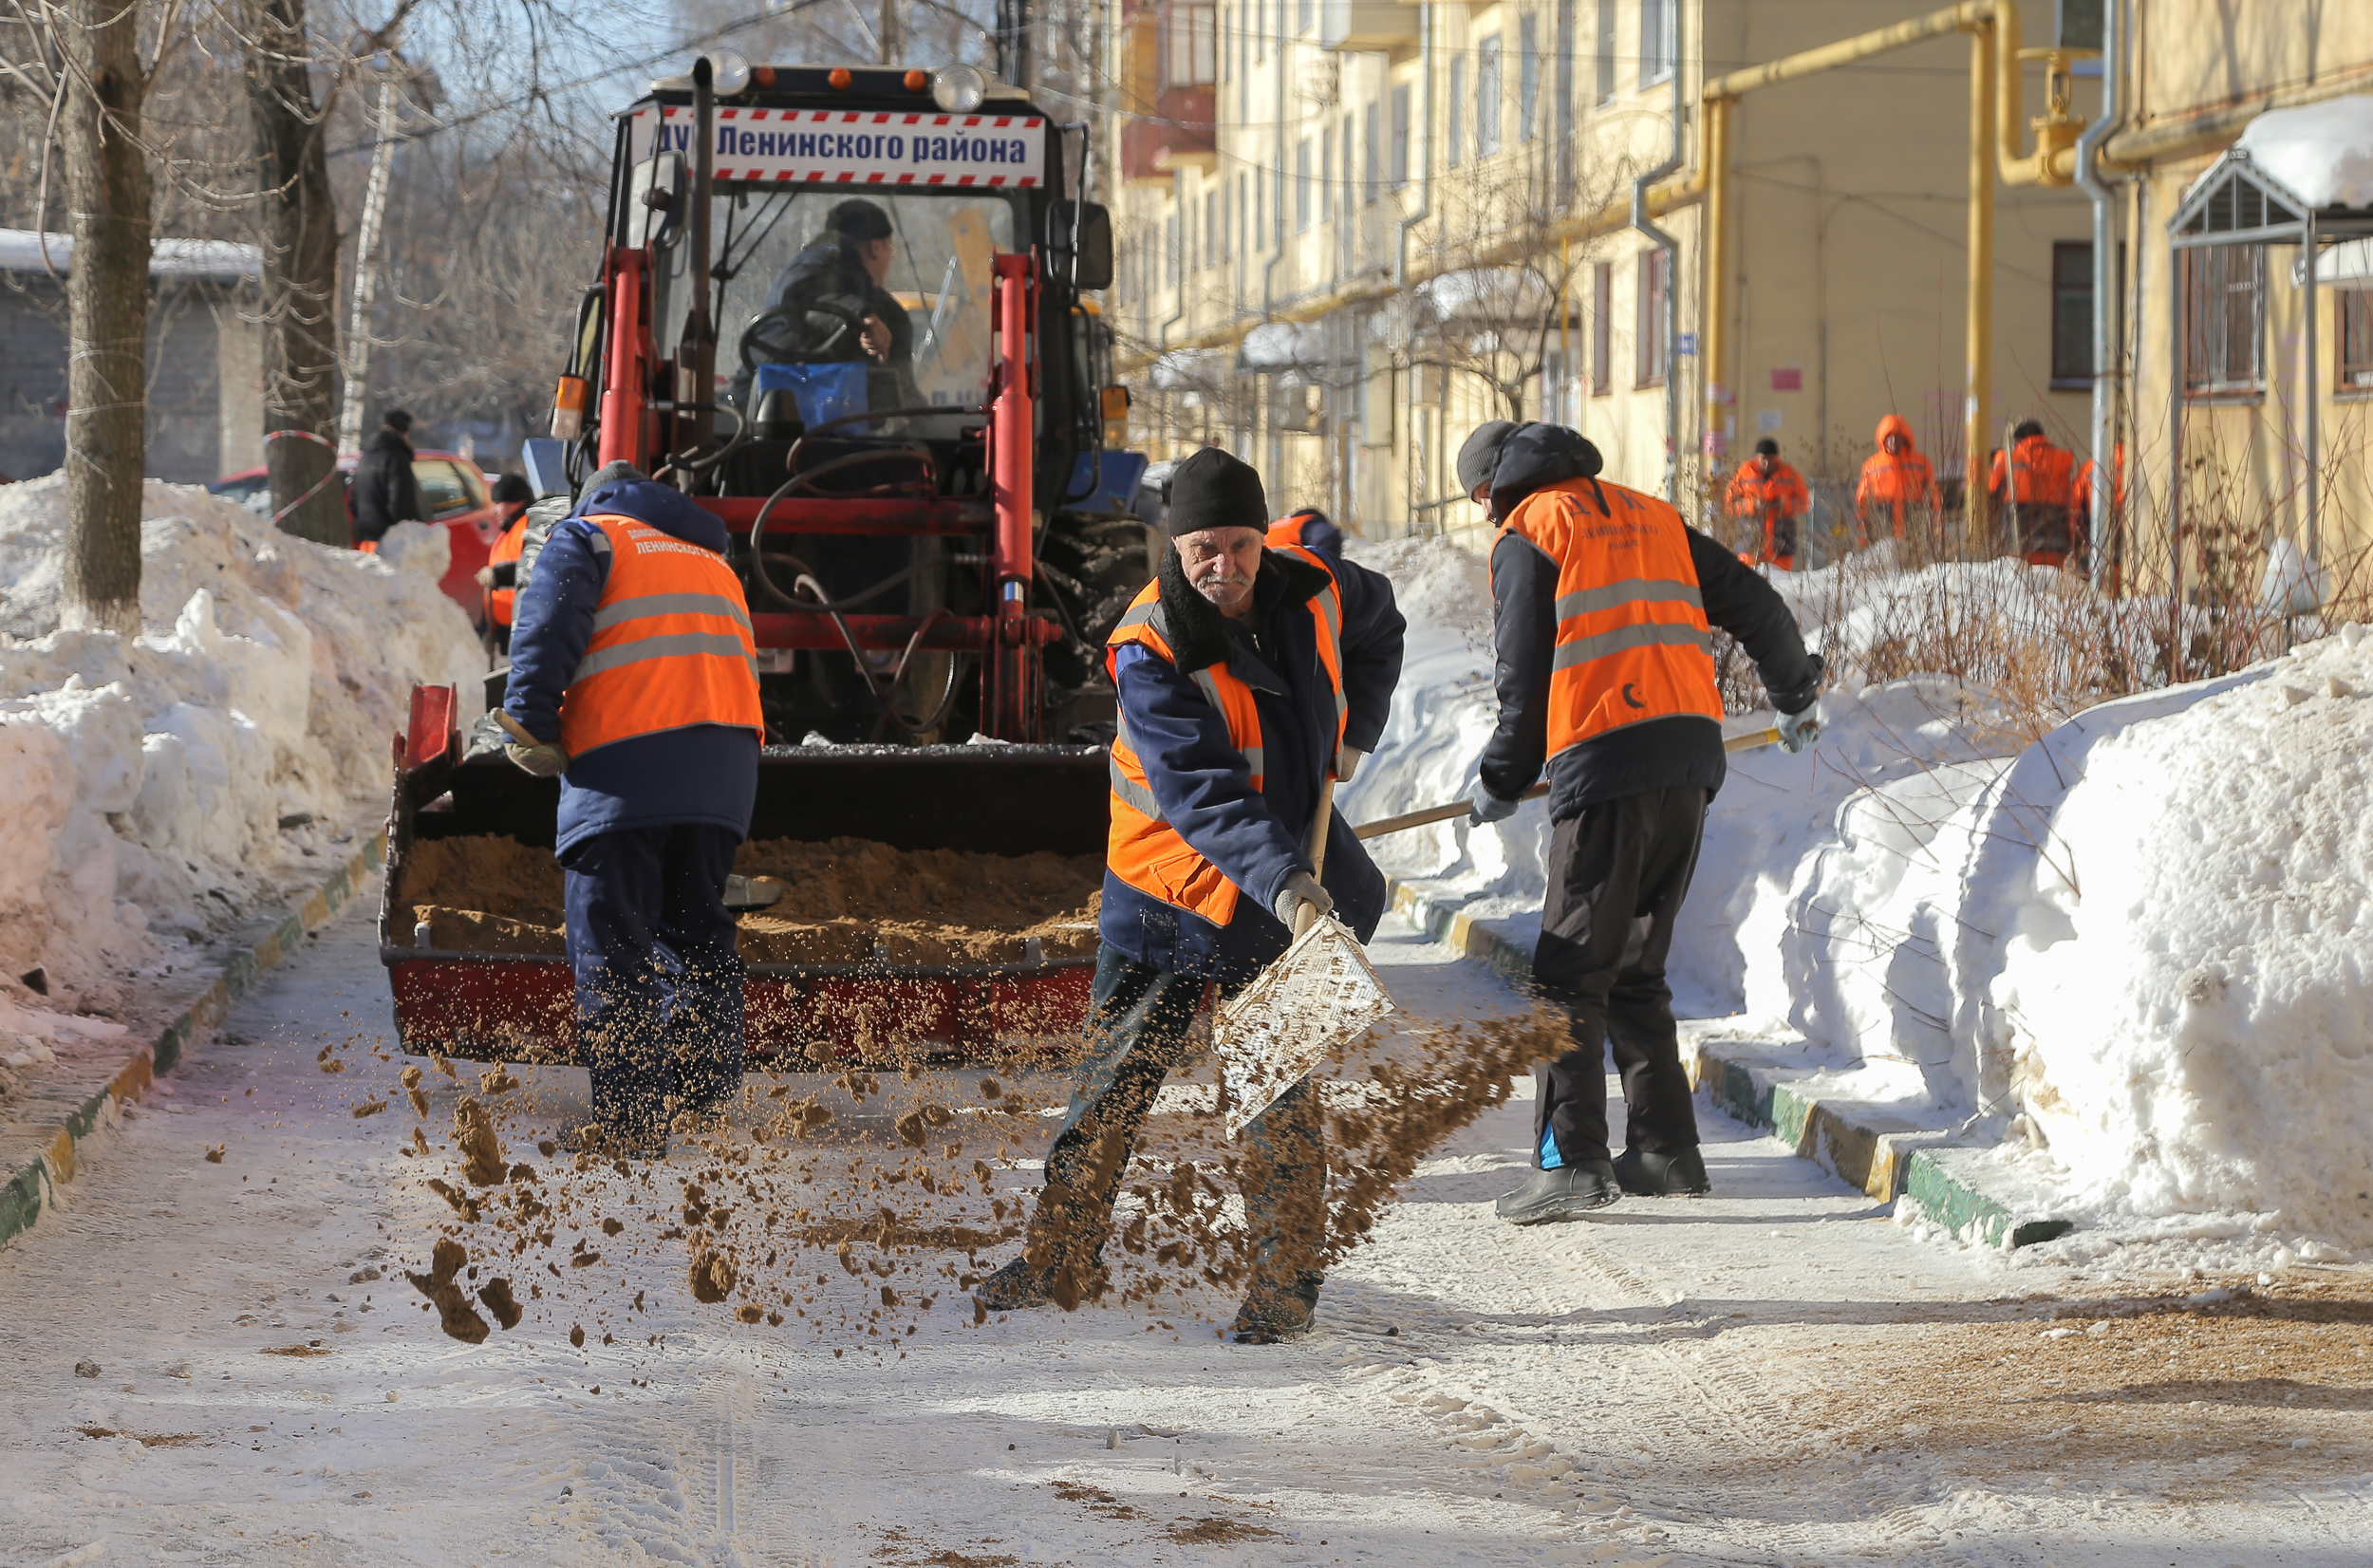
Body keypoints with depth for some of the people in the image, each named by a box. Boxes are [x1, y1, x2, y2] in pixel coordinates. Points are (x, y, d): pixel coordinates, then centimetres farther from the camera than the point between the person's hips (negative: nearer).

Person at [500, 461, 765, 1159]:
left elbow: (547, 628, -5)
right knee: (697, 926, 18)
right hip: (726, 761, 6)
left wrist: (531, 725, -6)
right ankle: (711, 1098, 18)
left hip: (627, 763, -6)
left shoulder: (587, 535, 11)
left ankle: (630, 1119, -11)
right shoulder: (712, 558, 31)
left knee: (612, 944, -5)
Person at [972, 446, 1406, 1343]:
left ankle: (1286, 1283, 4)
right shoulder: (1151, 653, -21)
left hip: (1287, 877, 2)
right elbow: (1203, 796, -30)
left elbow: (1377, 628, 20)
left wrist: (1351, 731, 8)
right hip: (1170, 880, -2)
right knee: (1114, 1078, 6)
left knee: (1277, 1089, -5)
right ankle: (1062, 1259, 20)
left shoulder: (1313, 592, -7)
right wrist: (1284, 882, -41)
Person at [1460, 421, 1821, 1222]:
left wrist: (1501, 783, 12)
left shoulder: (1527, 535, 4)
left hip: (1605, 767, -6)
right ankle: (1666, 1149, 16)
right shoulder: (1651, 517, 21)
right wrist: (1796, 691, 36)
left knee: (1570, 971, -5)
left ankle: (1572, 1161, -13)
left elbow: (1525, 677, -1)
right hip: (1690, 753, 6)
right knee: (1636, 967, 17)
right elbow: (1751, 602, 21)